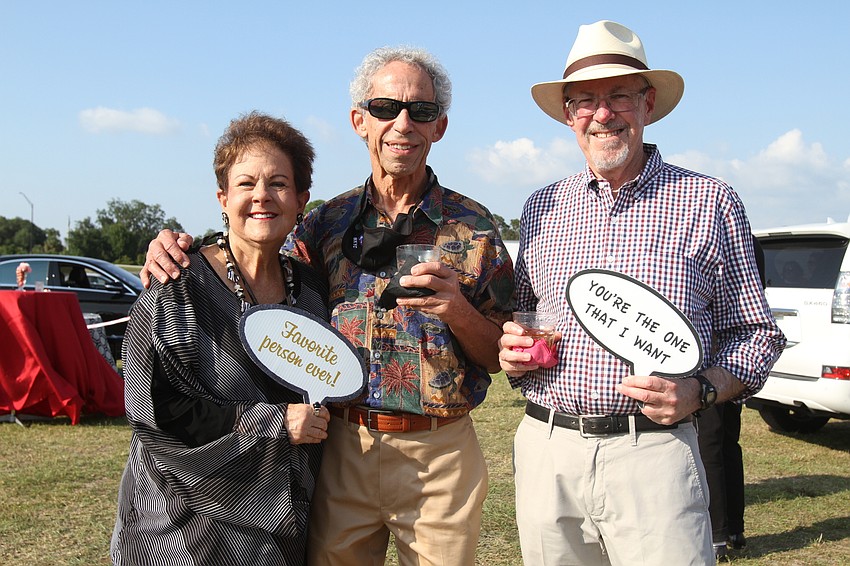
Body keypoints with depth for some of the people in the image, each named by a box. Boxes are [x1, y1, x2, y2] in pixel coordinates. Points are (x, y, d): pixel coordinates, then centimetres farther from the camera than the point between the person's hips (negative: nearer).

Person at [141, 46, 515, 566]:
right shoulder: (329, 222, 5)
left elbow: (500, 358, 2)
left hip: (437, 455, -1)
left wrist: (457, 309, -18)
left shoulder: (472, 226, 0)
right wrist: (180, 251, -2)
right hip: (341, 449, 2)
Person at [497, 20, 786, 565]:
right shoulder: (541, 208, 12)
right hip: (546, 452, 3)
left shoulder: (710, 203, 2)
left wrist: (701, 390, -13)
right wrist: (513, 350, 1)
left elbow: (756, 332, 5)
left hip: (653, 453, -3)